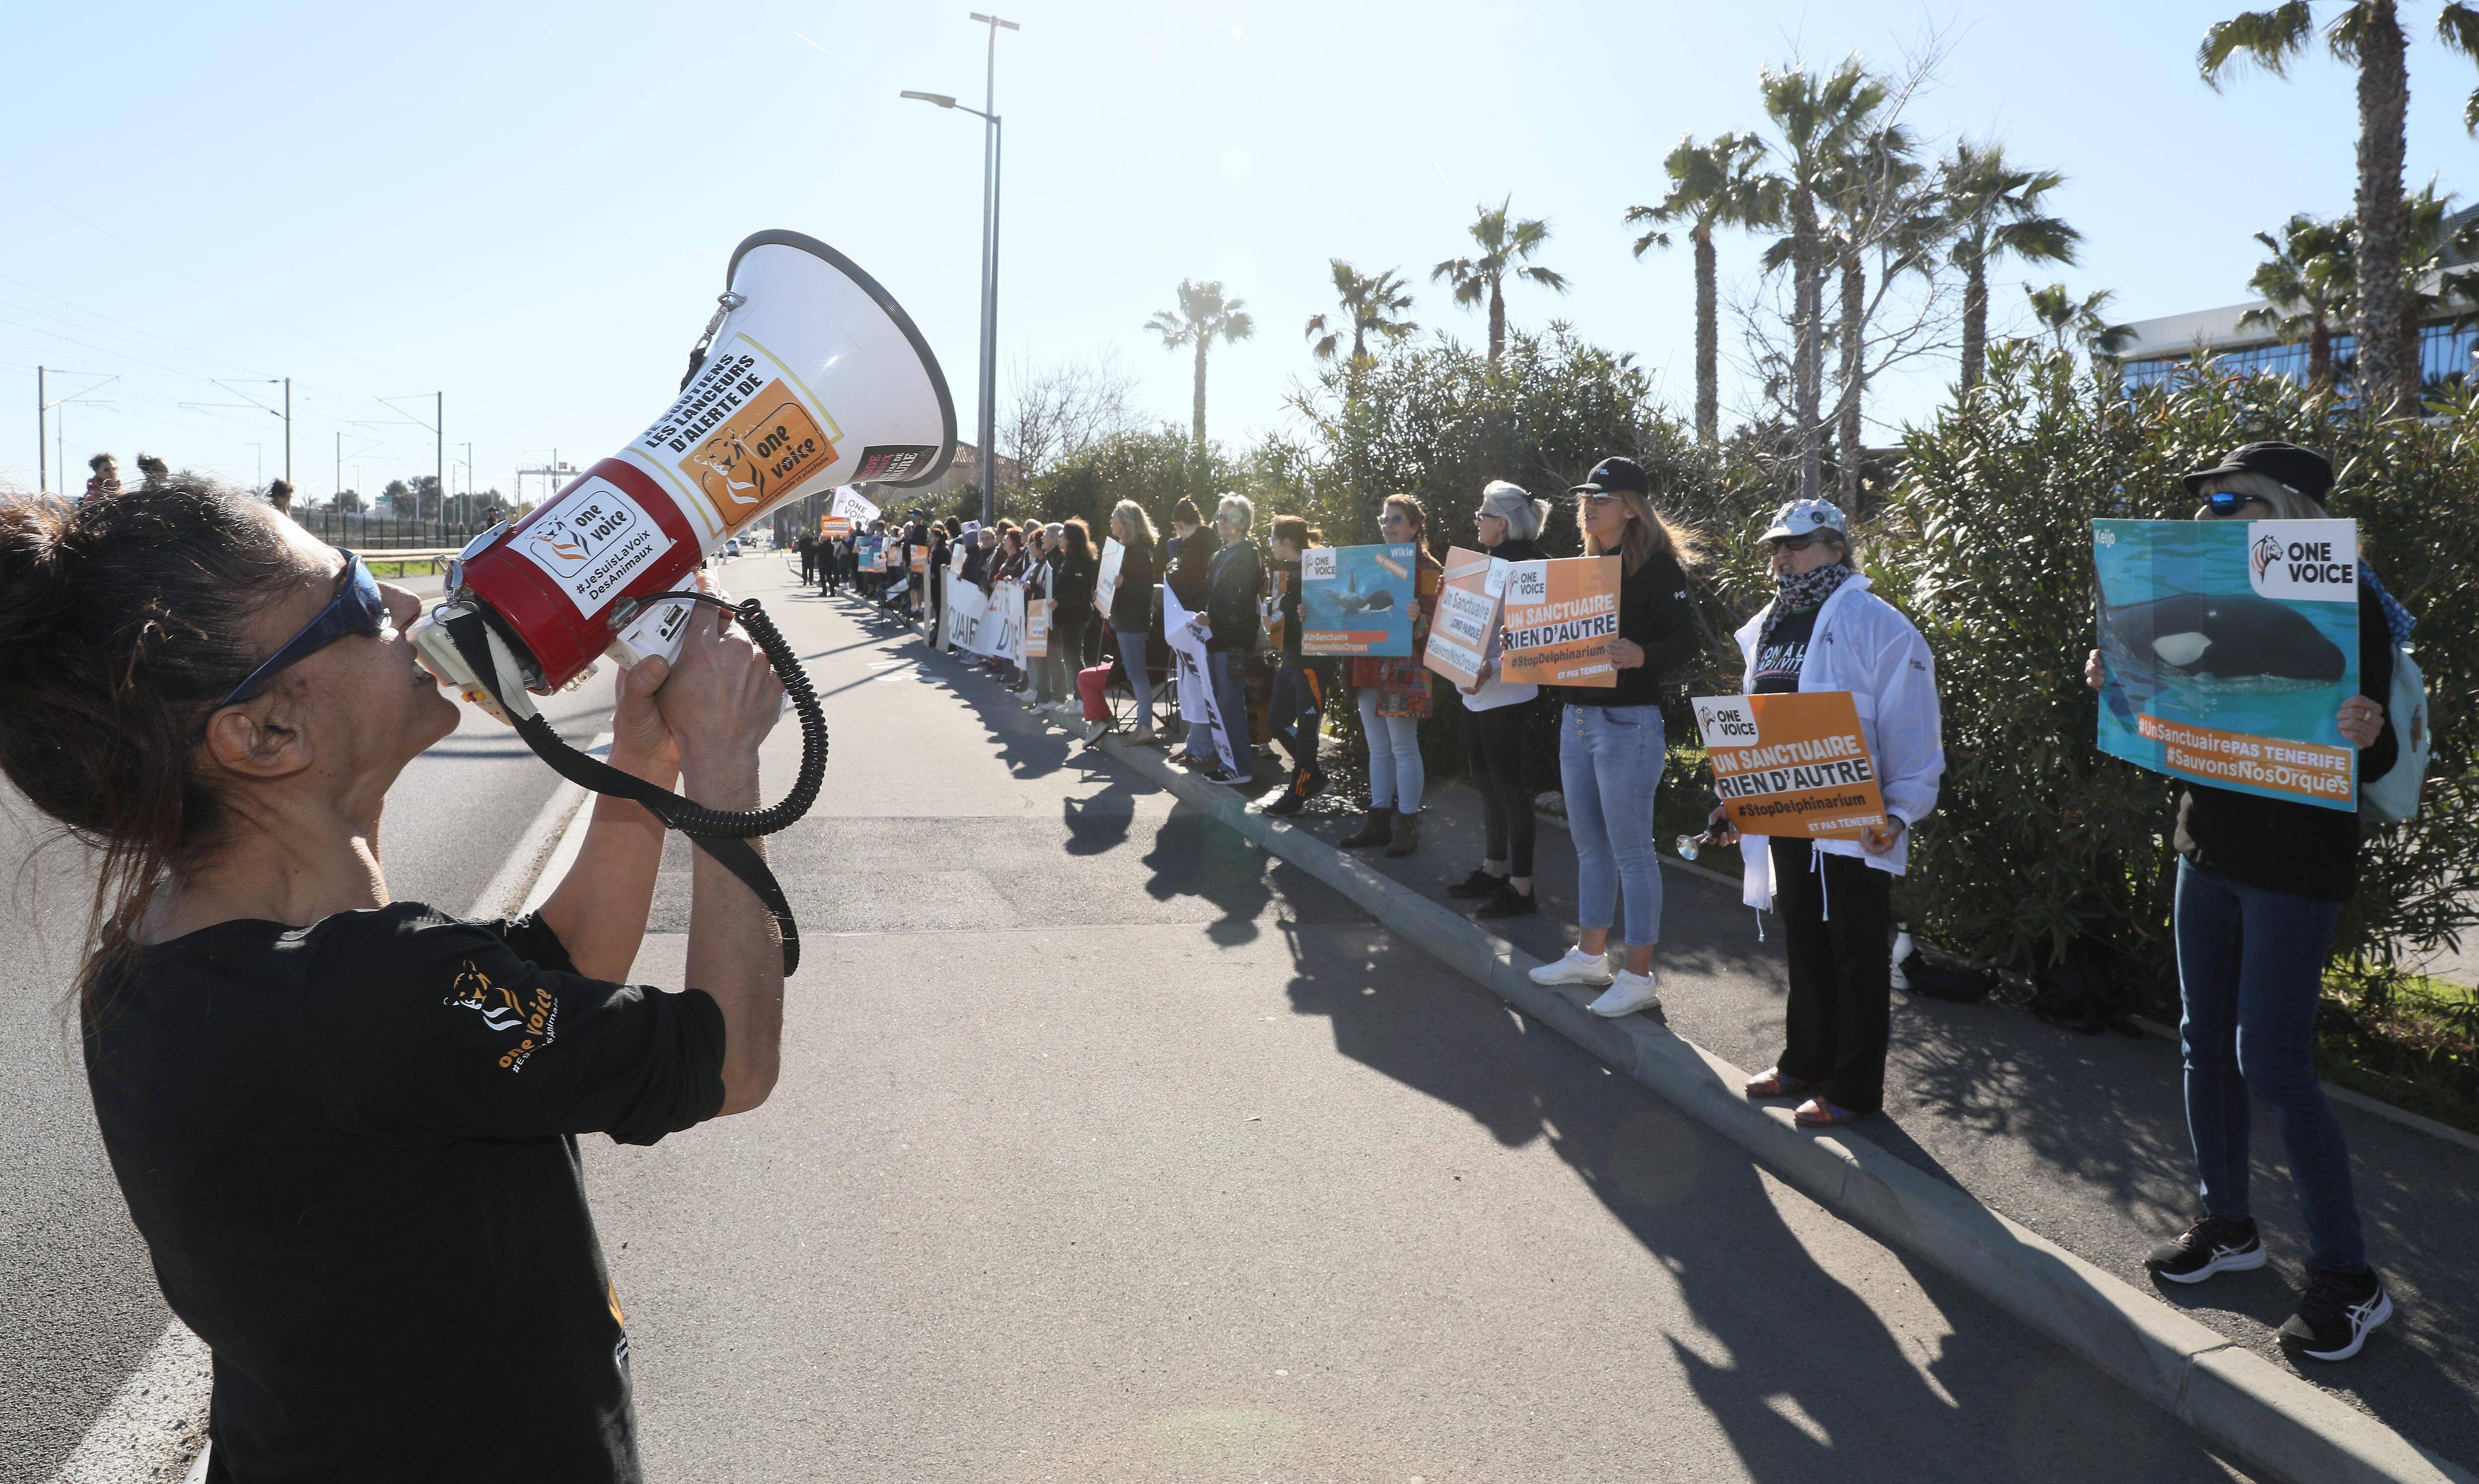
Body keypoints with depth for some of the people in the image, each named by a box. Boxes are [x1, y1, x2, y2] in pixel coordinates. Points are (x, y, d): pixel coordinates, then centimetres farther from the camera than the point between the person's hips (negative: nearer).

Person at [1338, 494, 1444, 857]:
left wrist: (1417, 619, -32)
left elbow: (1436, 621, -11)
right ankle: (1379, 820, 18)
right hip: (1369, 666, 7)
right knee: (1378, 747, 11)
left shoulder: (1428, 568, -4)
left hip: (1404, 669, -7)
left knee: (1403, 746, -4)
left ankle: (1407, 826, 3)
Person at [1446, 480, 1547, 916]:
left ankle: (1521, 888, 3)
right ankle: (1494, 869, 27)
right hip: (1478, 693, 10)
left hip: (1505, 695, -10)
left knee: (1507, 784, -4)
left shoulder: (1524, 568, -16)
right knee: (1486, 781, 16)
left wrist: (1492, 670, -34)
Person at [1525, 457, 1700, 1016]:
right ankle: (1590, 954, 27)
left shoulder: (1656, 566, -10)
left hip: (1627, 721, -8)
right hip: (1575, 716, 8)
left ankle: (1639, 975, 5)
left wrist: (1641, 656, -34)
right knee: (1590, 845, 16)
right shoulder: (1587, 564, 14)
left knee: (1630, 849, -3)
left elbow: (1685, 641, -16)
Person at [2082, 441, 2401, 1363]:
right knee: (2206, 1043, 13)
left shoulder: (2348, 605, -13)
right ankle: (2228, 1226, 29)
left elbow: (2369, 758, -13)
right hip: (2208, 845, 7)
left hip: (2296, 863, -7)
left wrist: (2371, 738, -35)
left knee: (2272, 1062, -6)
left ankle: (2348, 1278, 8)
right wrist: (2120, 685, -2)